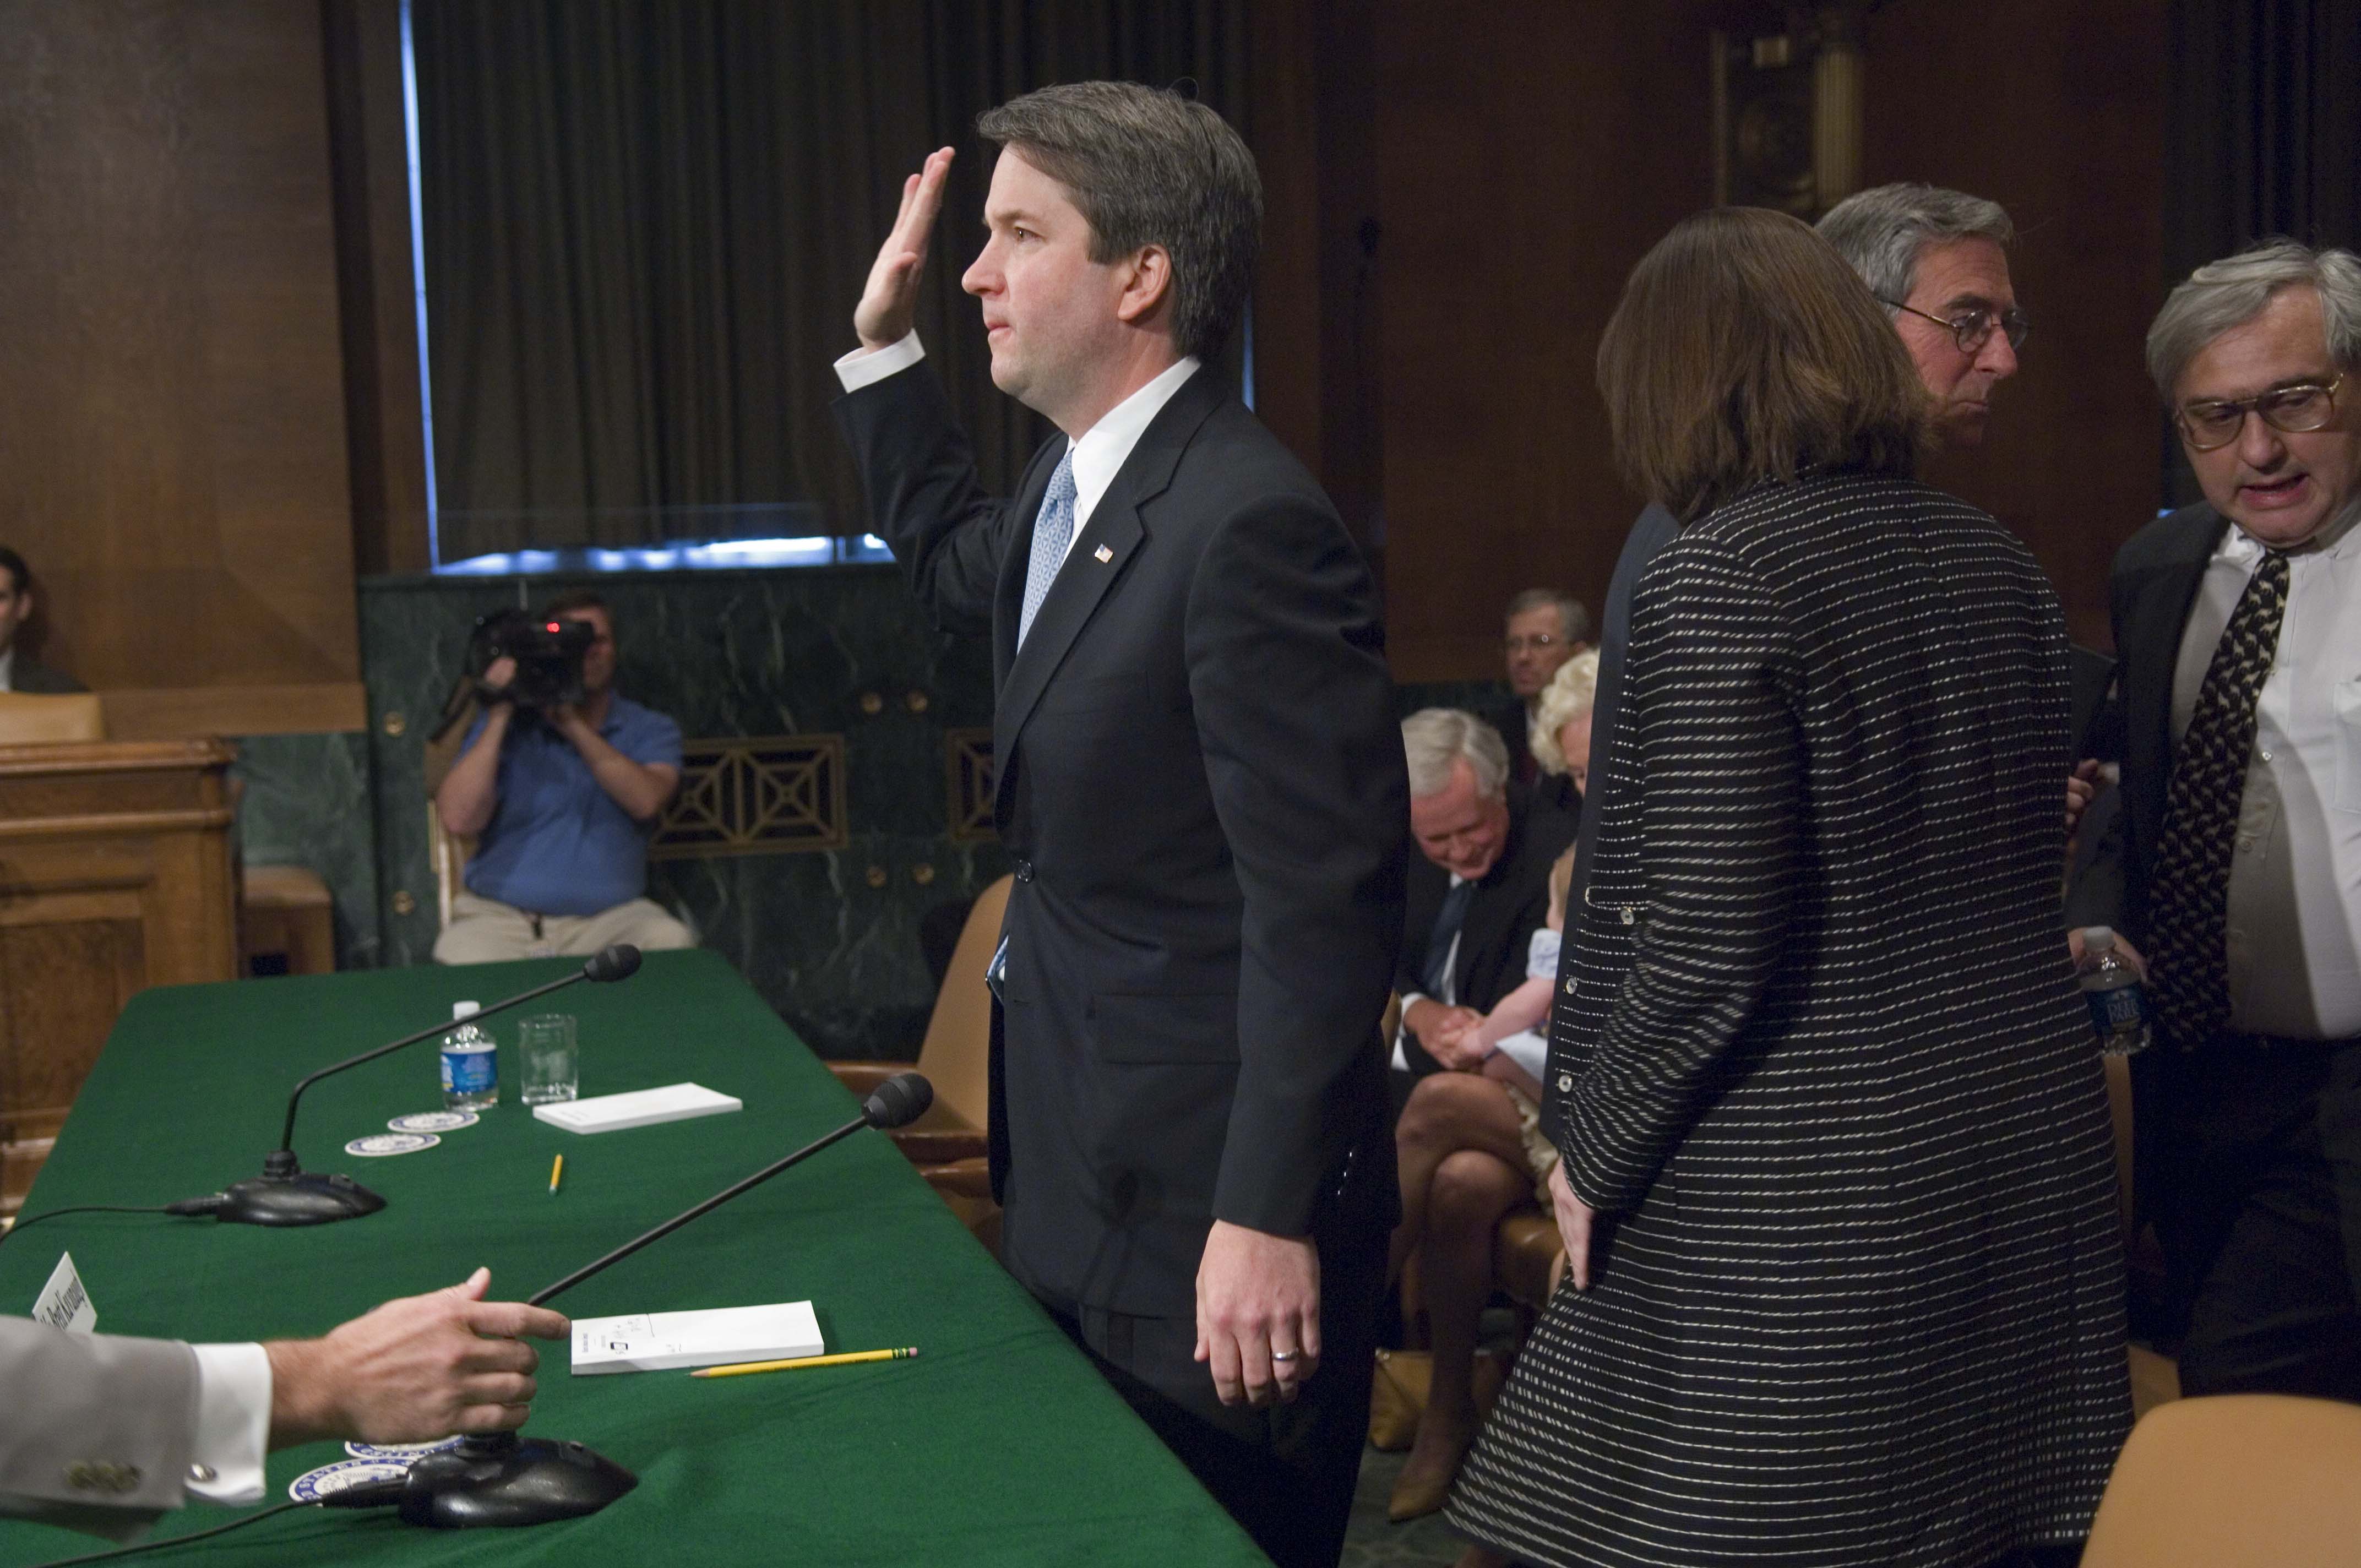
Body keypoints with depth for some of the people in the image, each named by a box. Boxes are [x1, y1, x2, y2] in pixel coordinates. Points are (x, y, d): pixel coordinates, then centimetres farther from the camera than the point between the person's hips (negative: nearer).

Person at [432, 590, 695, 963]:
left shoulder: (650, 730, 10)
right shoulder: (503, 723, 7)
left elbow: (646, 801, -13)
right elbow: (459, 820, -8)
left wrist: (573, 725, -13)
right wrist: (499, 717, -9)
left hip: (611, 915, 0)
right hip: (500, 916, 0)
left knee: (673, 943, -30)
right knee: (461, 959, -32)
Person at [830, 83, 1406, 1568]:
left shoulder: (1248, 522, -22)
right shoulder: (1072, 484, 7)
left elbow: (1321, 902, -24)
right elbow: (957, 564, 31)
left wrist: (1270, 1218, -24)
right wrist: (885, 346, 19)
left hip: (1208, 1210, -10)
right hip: (1085, 1193, 10)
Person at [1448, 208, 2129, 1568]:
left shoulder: (1718, 578, -14)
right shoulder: (1999, 563, 9)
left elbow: (1708, 947, -18)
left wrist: (1594, 1151, -4)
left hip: (1808, 1200, -7)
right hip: (2032, 1148, 8)